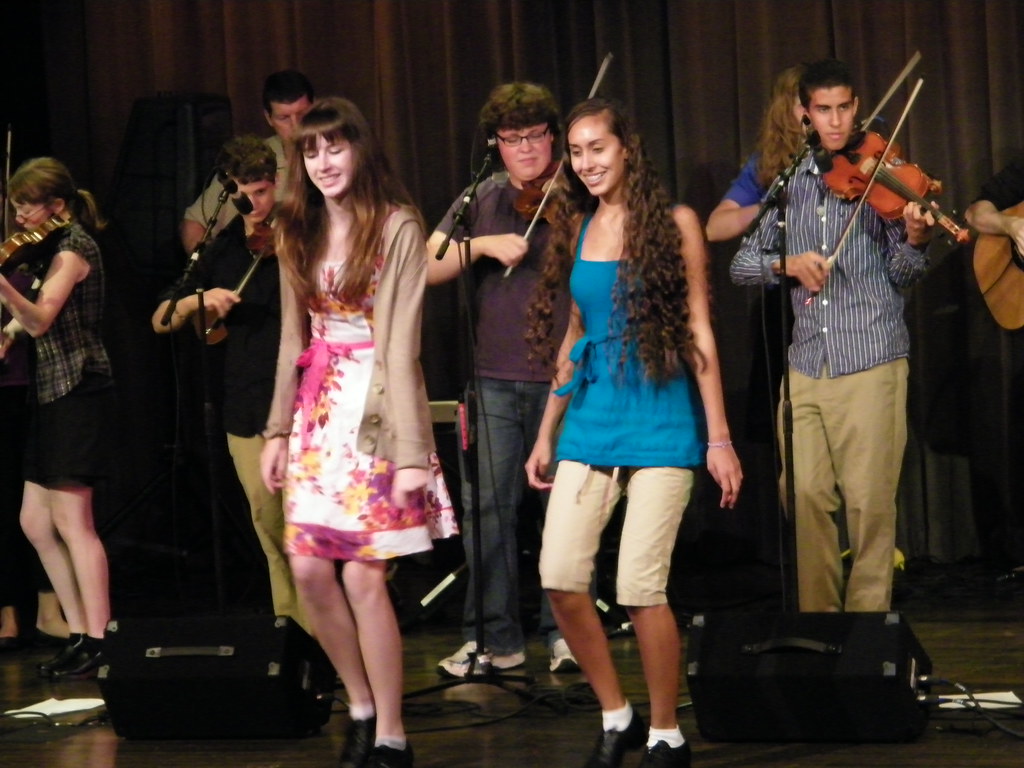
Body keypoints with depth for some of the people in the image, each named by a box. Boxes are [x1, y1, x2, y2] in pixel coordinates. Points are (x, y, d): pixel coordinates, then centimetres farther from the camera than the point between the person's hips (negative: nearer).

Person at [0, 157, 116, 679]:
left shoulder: (73, 246, -12)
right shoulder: (50, 248, 17)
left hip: (76, 392, -10)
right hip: (52, 392, 10)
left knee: (71, 520, -11)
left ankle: (98, 643, -10)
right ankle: (80, 635, 13)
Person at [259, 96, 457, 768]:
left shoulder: (397, 228, -7)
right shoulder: (299, 233, 12)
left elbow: (401, 342, -12)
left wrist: (411, 451, -16)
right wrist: (278, 430, 13)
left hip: (375, 407, -6)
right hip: (318, 409, 6)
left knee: (363, 573, -9)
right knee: (310, 568, 0)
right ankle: (361, 704, 19)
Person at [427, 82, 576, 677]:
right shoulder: (480, 201, 11)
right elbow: (425, 269, 3)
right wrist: (482, 245, -12)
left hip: (563, 376, -2)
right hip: (495, 378, 3)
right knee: (488, 506, -1)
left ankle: (566, 631, 10)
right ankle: (496, 638, 7)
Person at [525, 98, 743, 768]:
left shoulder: (674, 223, -2)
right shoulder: (576, 228, 11)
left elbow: (699, 333, -3)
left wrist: (719, 437, -7)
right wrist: (546, 434, 17)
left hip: (662, 419, -5)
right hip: (591, 416, 5)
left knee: (640, 587, -10)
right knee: (561, 576, -7)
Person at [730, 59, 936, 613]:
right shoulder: (789, 183, 13)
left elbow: (901, 276, 0)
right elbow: (741, 265, 11)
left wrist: (915, 240, -21)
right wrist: (787, 263, -9)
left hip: (870, 362, -3)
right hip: (806, 365, 3)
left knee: (869, 500, -4)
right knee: (806, 495, 0)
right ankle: (818, 615, 12)